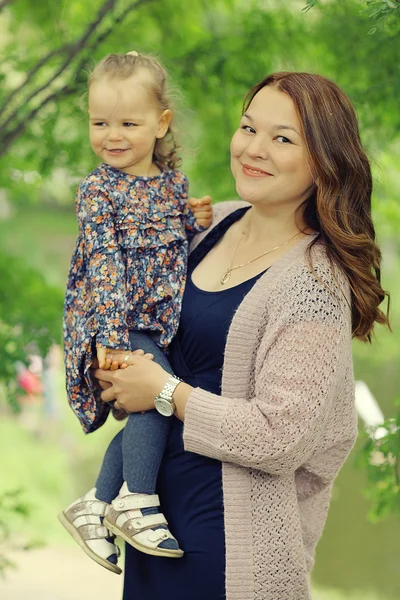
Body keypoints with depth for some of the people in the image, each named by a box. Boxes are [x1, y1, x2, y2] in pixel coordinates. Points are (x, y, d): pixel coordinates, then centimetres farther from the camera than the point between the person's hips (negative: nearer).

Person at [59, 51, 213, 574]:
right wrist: (111, 335, -25)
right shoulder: (98, 191, -8)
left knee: (146, 416, 5)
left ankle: (95, 506, 19)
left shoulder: (172, 182, 9)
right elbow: (106, 265, -17)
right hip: (115, 323, -7)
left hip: (159, 324, 7)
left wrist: (199, 222, -1)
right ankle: (136, 502, -15)